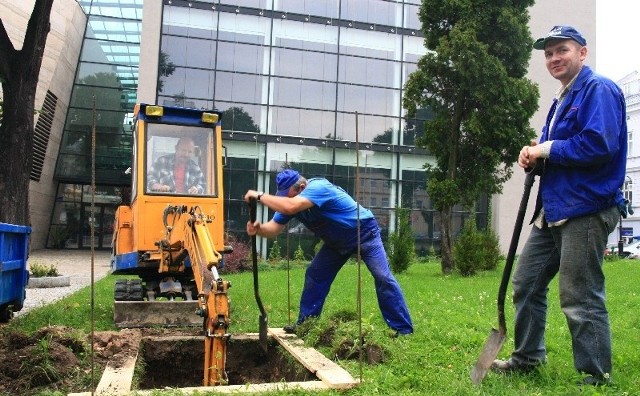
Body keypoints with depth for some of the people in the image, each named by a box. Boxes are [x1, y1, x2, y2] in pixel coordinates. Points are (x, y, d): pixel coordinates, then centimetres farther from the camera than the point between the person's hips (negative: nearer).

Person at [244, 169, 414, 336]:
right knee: (314, 276, 4)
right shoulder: (291, 199, -10)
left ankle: (403, 329, -13)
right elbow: (274, 228, -15)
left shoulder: (318, 187, -35)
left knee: (383, 277, -18)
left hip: (364, 233, -8)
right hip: (337, 241, 8)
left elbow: (290, 207, -50)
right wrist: (259, 228, -37)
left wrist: (260, 196, -41)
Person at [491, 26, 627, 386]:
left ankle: (597, 377, 9)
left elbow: (599, 144, -23)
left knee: (581, 299, -5)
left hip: (585, 211, -10)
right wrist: (534, 155, 0)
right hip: (553, 211, 10)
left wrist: (548, 149, -13)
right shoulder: (562, 101, 21)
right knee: (527, 283, 15)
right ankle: (528, 356, 29)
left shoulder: (598, 90, -8)